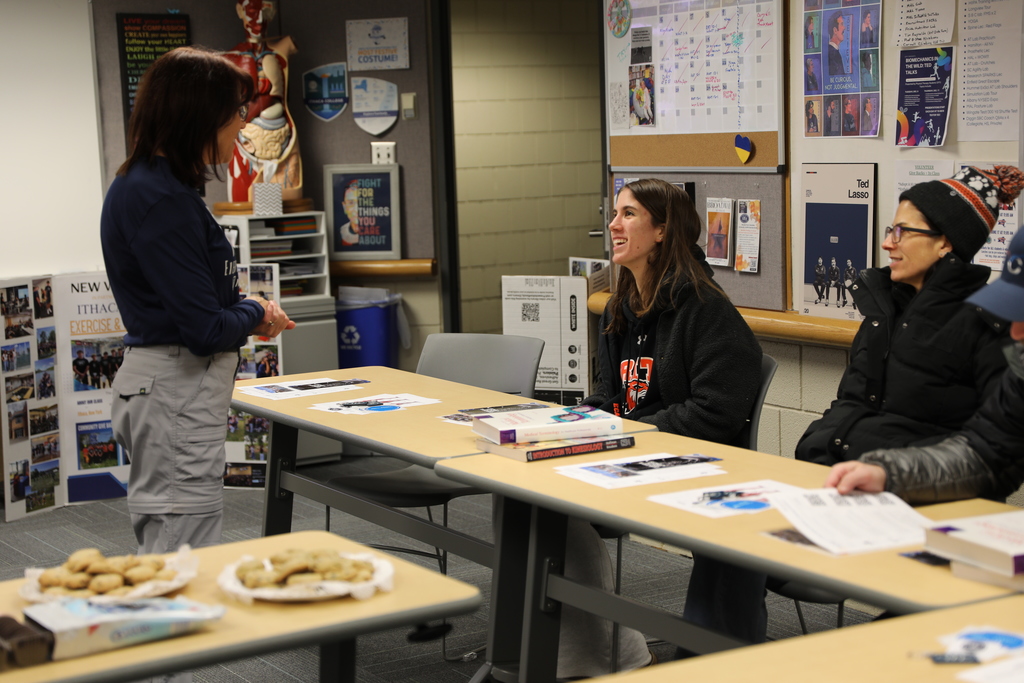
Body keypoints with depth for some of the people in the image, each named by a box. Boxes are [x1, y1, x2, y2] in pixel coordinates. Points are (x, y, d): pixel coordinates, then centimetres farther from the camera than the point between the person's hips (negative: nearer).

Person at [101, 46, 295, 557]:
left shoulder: (140, 184, 10)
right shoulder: (162, 201, -21)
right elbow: (205, 330, -22)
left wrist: (249, 312, 9)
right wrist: (256, 315, -3)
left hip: (154, 384, 11)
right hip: (177, 393, -11)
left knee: (160, 550, 19)